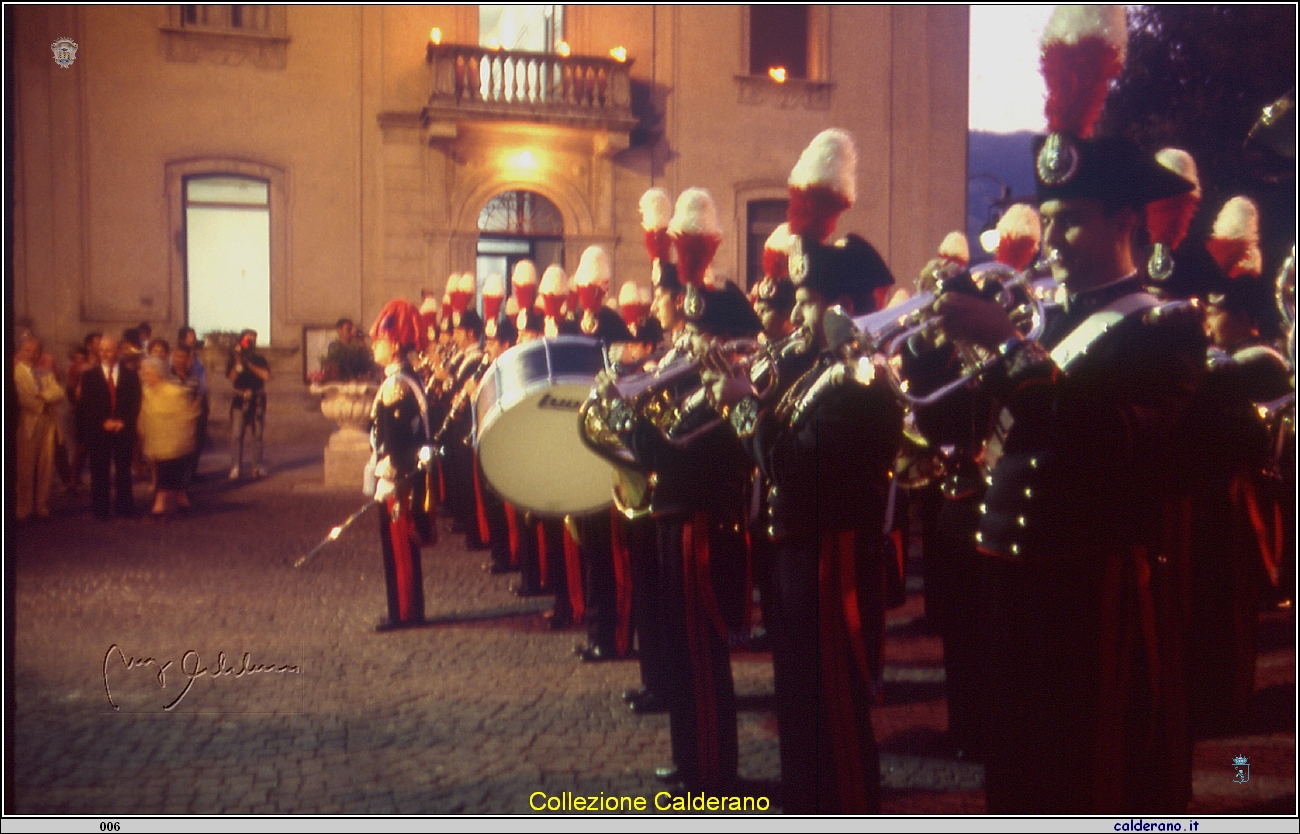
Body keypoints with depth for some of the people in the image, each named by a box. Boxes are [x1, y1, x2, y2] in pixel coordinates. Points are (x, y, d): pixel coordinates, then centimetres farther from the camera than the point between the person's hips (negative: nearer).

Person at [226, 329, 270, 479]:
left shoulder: (260, 359, 9)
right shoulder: (234, 359, 7)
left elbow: (265, 375, -9)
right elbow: (231, 377, -8)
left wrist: (249, 364, -11)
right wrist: (238, 362, -16)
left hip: (258, 400, 1)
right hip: (240, 400, -1)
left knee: (258, 435, 3)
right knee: (236, 435, -7)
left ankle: (257, 467, 10)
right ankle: (235, 468, -6)